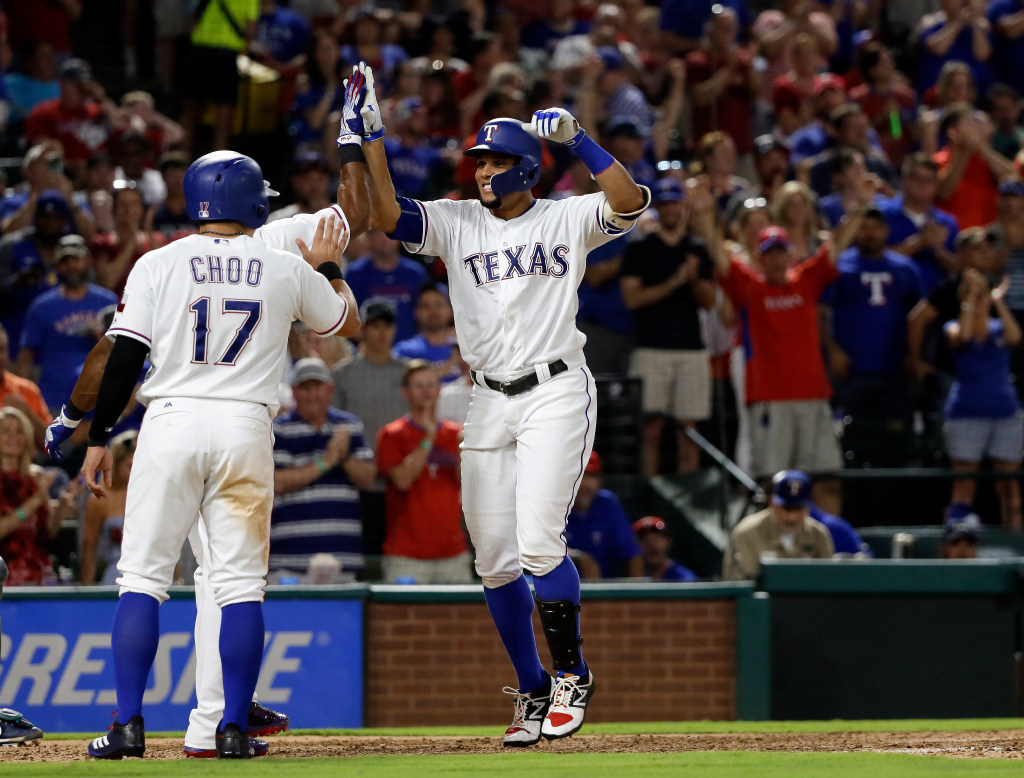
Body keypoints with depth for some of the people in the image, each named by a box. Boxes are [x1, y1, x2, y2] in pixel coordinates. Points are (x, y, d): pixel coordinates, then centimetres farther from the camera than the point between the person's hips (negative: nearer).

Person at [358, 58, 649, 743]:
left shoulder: (567, 220, 3)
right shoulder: (456, 223, 8)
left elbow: (630, 203, -14)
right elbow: (387, 215, -6)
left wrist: (577, 139, -15)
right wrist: (374, 138, -12)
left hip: (557, 393, -4)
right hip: (490, 403, 4)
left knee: (539, 541, -17)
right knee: (494, 558, 3)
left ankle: (572, 674, 0)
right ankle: (533, 692, 16)